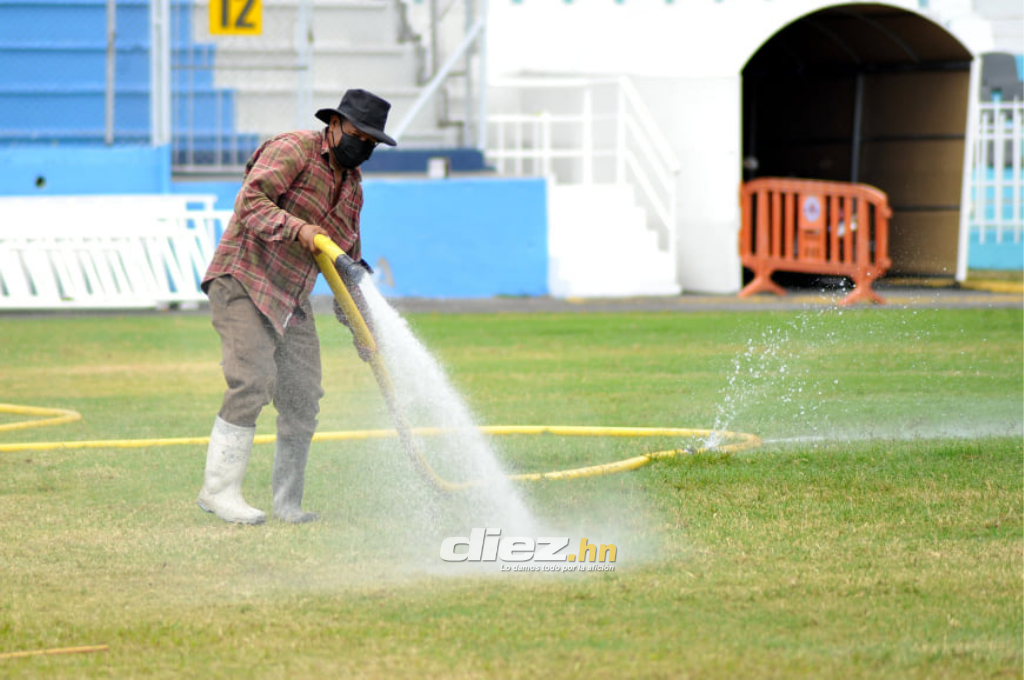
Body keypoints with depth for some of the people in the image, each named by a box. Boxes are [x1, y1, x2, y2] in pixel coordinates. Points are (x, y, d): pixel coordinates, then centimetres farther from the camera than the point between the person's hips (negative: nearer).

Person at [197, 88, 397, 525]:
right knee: (253, 381, -19)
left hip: (292, 300, 8)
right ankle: (218, 490, -15)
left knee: (303, 395, 1)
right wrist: (297, 229, -36)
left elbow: (347, 255, 24)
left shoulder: (351, 185, 15)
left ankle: (287, 502, 10)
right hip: (242, 283, -8)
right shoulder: (293, 150, -11)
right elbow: (251, 202, -24)